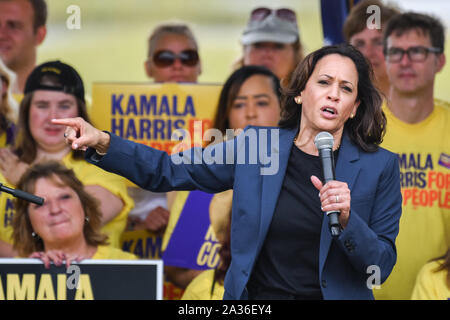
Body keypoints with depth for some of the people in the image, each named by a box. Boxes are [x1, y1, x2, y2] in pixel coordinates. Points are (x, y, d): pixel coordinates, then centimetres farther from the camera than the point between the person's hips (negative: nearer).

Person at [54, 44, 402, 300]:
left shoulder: (380, 167, -2)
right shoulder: (255, 146, 3)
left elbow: (382, 265, -3)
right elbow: (169, 171, 7)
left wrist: (346, 220, -21)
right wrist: (102, 143, -6)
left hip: (334, 295, -2)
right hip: (253, 297, 2)